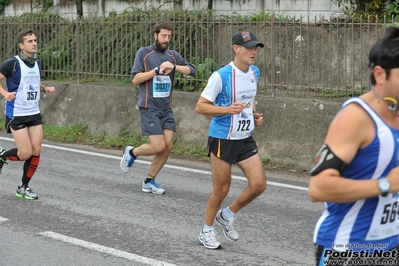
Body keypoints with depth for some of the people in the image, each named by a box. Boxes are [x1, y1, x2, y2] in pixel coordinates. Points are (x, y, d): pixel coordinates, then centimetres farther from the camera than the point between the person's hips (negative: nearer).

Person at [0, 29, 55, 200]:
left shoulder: (36, 63, 8)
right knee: (25, 153, -9)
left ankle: (24, 187, 15)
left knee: (36, 151, 0)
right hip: (16, 115, -6)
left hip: (34, 114, 6)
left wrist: (45, 89, 6)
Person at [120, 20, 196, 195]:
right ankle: (131, 152, 18)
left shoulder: (173, 56, 8)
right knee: (158, 147, -11)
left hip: (166, 108, 5)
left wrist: (174, 67, -20)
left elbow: (191, 70, -4)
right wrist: (157, 70, -16)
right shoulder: (144, 53, -3)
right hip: (149, 107, -5)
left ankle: (149, 181, 15)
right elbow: (135, 79, -8)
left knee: (168, 146, -1)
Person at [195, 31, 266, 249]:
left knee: (258, 185, -2)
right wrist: (228, 109, -27)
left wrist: (255, 114, 4)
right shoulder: (221, 76, -17)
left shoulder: (255, 72, 4)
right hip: (222, 139, -6)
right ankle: (206, 232, 26)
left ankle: (227, 215, 22)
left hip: (246, 139, 6)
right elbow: (200, 107, -15)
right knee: (221, 189, 3)